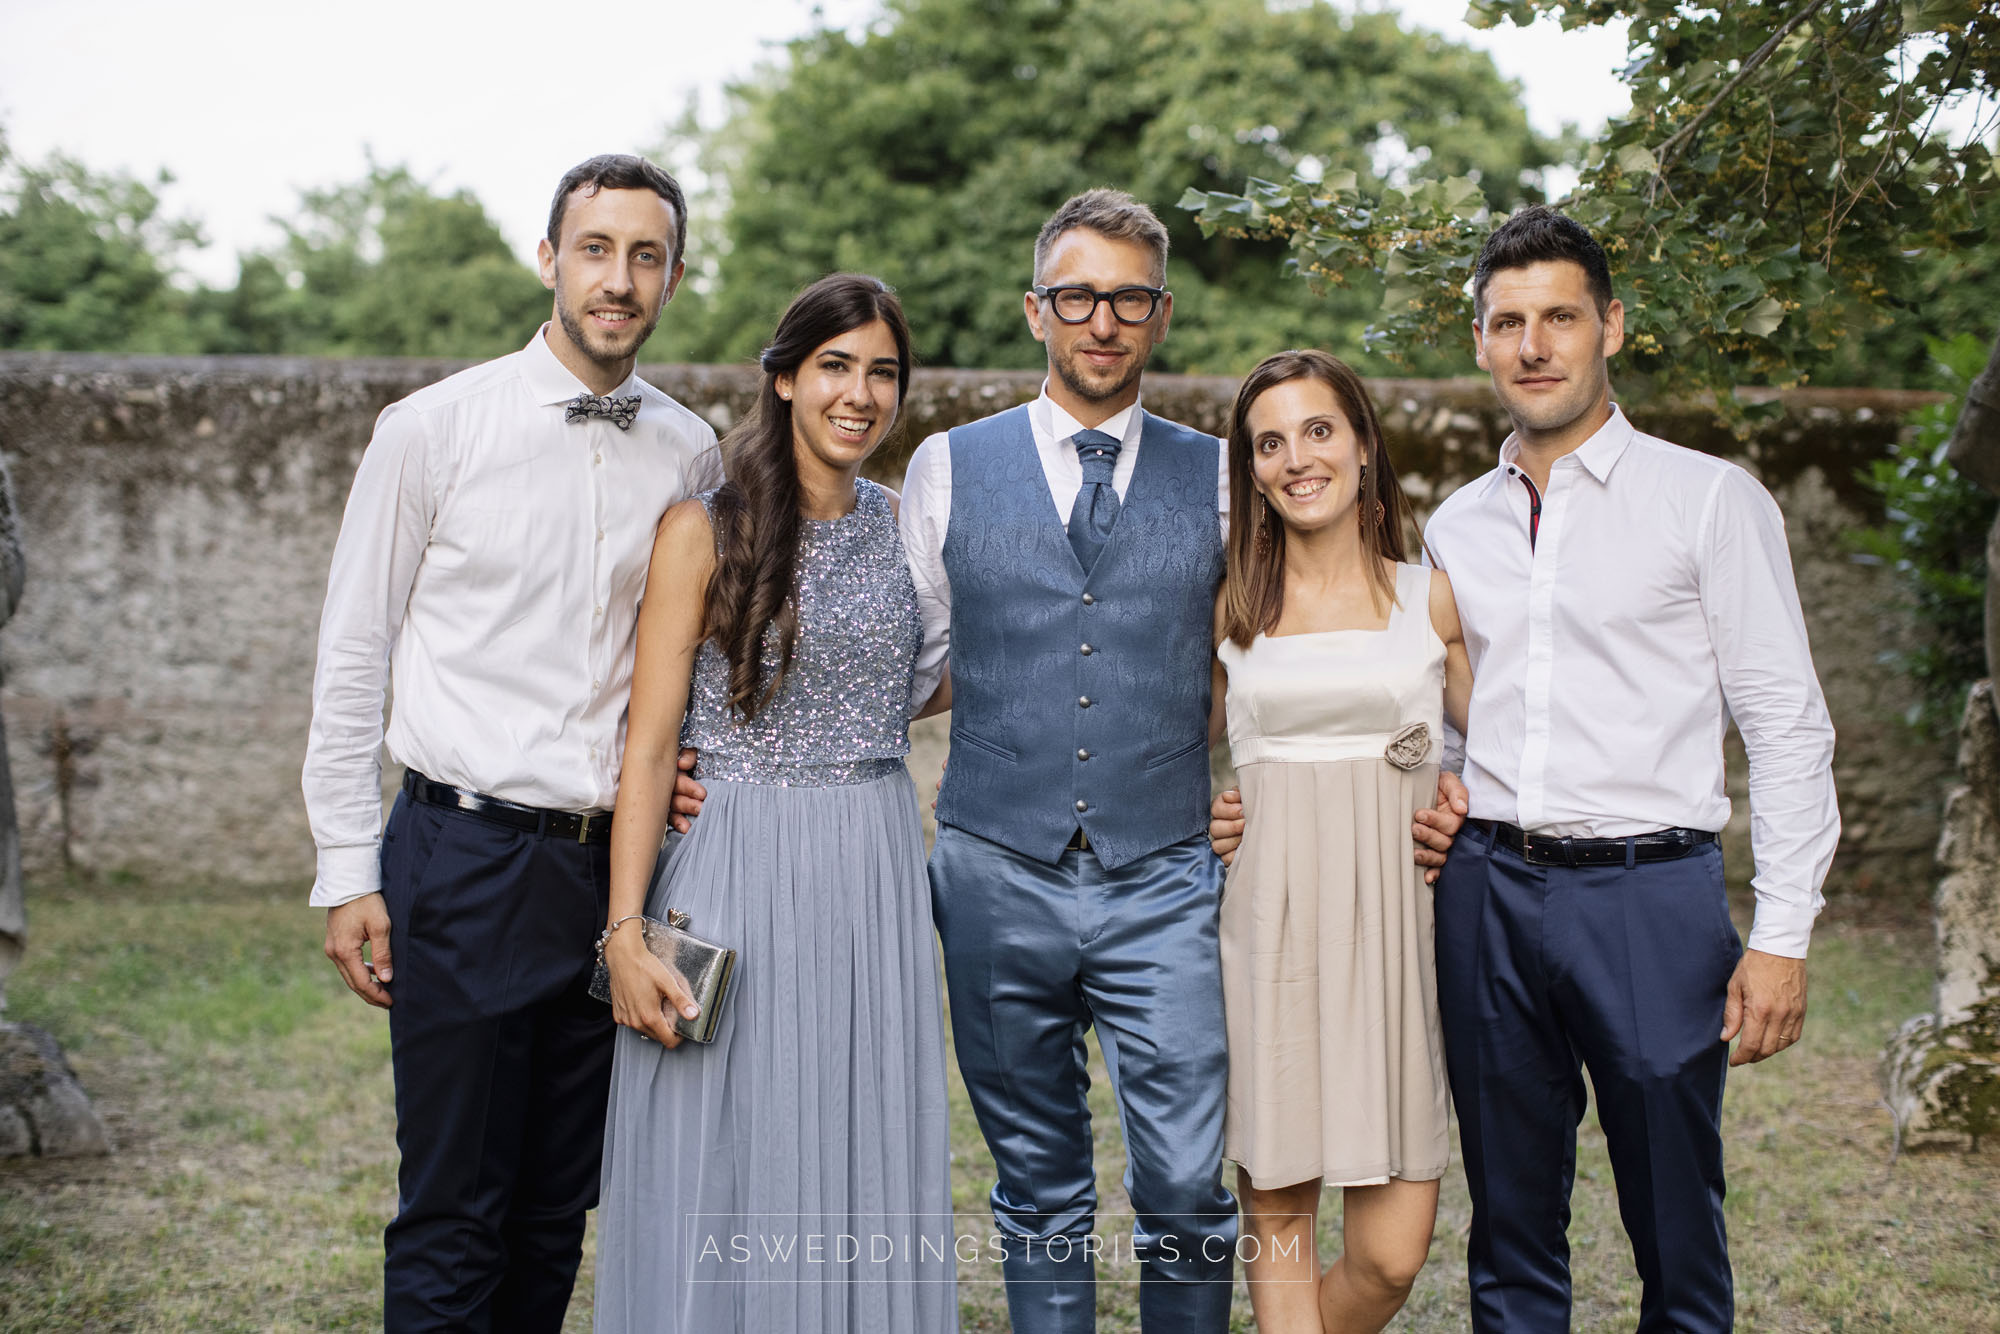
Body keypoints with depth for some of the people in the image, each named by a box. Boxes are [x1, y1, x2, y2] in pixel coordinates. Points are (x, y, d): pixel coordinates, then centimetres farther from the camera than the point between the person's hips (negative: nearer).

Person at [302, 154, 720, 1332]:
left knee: (559, 1210, 13)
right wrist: (348, 874, -4)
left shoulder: (691, 454, 7)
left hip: (616, 866, 4)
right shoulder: (434, 429, -4)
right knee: (452, 1216, 1)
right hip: (465, 857, -3)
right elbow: (353, 659, -1)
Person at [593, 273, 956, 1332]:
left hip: (876, 879, 4)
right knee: (724, 1175, 3)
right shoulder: (705, 530, -5)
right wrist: (623, 933, -13)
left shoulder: (905, 525, 9)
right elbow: (650, 741, -8)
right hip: (737, 876, -4)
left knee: (863, 1171, 9)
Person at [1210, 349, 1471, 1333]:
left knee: (1391, 1254, -1)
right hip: (1268, 925, 0)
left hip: (1394, 919, 1)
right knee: (1276, 1221, 3)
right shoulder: (1228, 610, 5)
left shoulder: (1434, 599, 7)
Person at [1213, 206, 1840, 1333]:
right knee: (1511, 1224, 12)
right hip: (1488, 891, 4)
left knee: (1678, 1229, 5)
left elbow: (1789, 728, -2)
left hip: (1650, 891, -4)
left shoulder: (1711, 500, 0)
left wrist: (1783, 935, -9)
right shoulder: (1458, 525, 13)